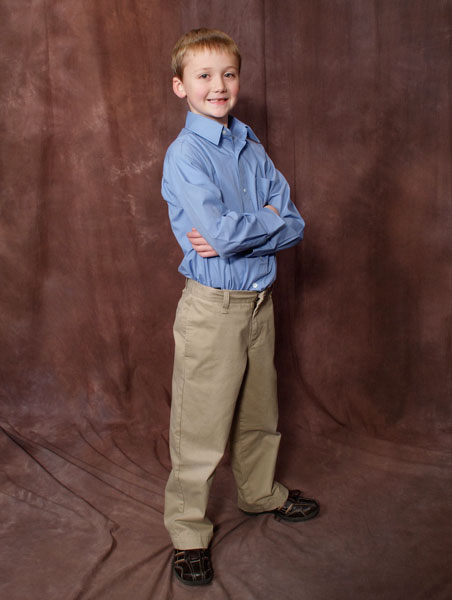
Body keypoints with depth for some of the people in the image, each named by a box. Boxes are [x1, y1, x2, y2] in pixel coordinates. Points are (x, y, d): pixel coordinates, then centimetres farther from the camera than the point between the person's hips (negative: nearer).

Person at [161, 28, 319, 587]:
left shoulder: (251, 147, 7)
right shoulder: (185, 153, -12)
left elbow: (293, 225, 0)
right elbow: (221, 231, -25)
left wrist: (235, 235, -16)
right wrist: (268, 217, -8)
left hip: (259, 298, 6)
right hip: (212, 306, -6)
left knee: (259, 412, 21)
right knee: (201, 426, 3)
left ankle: (260, 493, 44)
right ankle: (188, 533, 20)